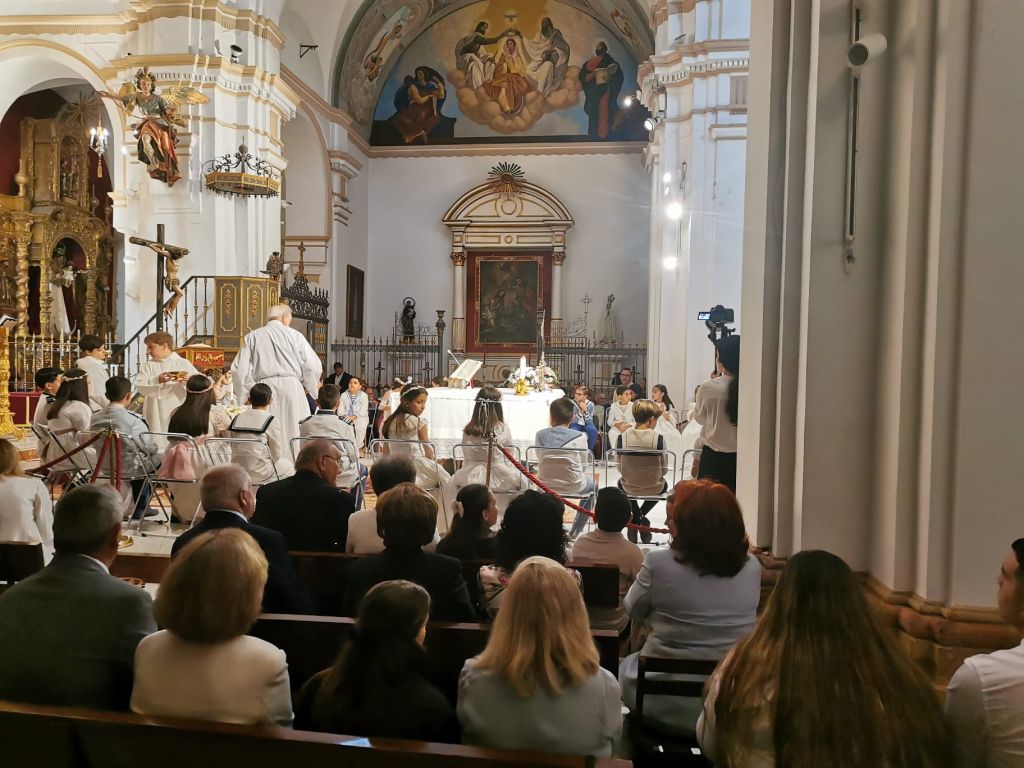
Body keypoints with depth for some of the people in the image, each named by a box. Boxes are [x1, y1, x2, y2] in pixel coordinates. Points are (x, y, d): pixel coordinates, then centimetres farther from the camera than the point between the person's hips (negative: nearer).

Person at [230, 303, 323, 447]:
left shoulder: (252, 337, 8)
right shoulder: (295, 335, 4)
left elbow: (240, 369, 2)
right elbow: (313, 366, 0)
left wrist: (251, 390, 13)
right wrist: (307, 387, 17)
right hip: (292, 387, -1)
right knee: (295, 435, 4)